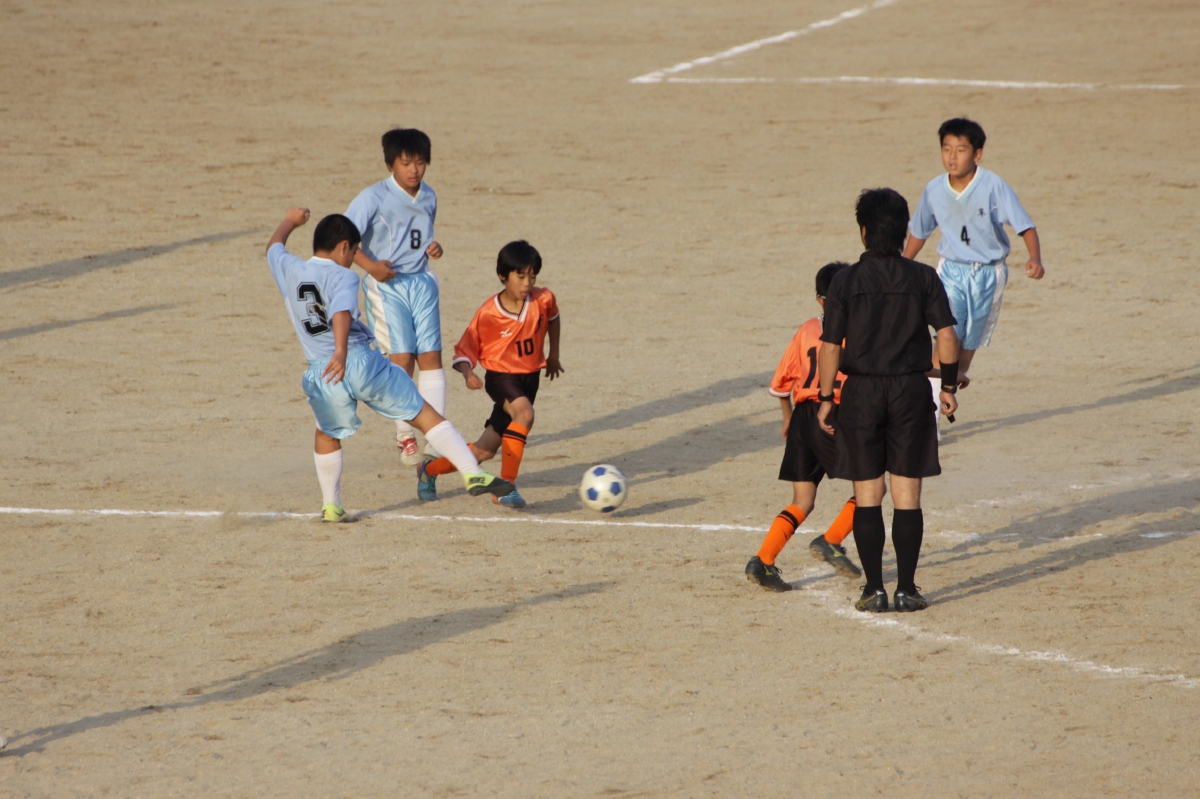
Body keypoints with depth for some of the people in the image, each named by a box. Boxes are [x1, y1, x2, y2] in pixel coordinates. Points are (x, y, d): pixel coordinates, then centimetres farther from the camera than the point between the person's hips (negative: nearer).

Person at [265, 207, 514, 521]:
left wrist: (291, 221, 55)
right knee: (424, 414, 3)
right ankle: (472, 473, -4)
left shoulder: (289, 271, 10)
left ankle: (331, 506, 30)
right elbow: (342, 313, -24)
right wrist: (341, 352, -40)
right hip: (361, 362, -4)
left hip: (321, 374, 4)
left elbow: (273, 247, 34)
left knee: (328, 433, 30)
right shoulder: (343, 277, -3)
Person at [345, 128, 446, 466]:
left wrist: (433, 247, 3)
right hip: (386, 285, -5)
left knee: (431, 356, -1)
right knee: (402, 357, -9)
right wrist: (369, 265, -26)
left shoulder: (428, 197, 9)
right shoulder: (374, 197, -11)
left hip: (421, 282, 5)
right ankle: (405, 437, 1)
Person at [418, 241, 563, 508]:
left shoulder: (543, 300, -8)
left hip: (530, 378, 5)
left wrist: (553, 355, 24)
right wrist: (468, 374, -31)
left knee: (485, 451, 6)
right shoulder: (488, 313, -18)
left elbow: (553, 318, 18)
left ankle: (430, 469, 31)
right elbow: (464, 351, -11)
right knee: (524, 413, -37)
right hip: (501, 377, -5)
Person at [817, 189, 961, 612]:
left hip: (861, 390, -1)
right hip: (910, 389, 1)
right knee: (907, 494, 5)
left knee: (868, 495, 6)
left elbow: (830, 345, -7)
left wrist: (825, 398, 0)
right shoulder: (923, 278, -2)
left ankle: (874, 589, 4)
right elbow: (946, 334, -8)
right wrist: (949, 386, 1)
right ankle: (906, 589, 3)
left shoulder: (846, 281, -5)